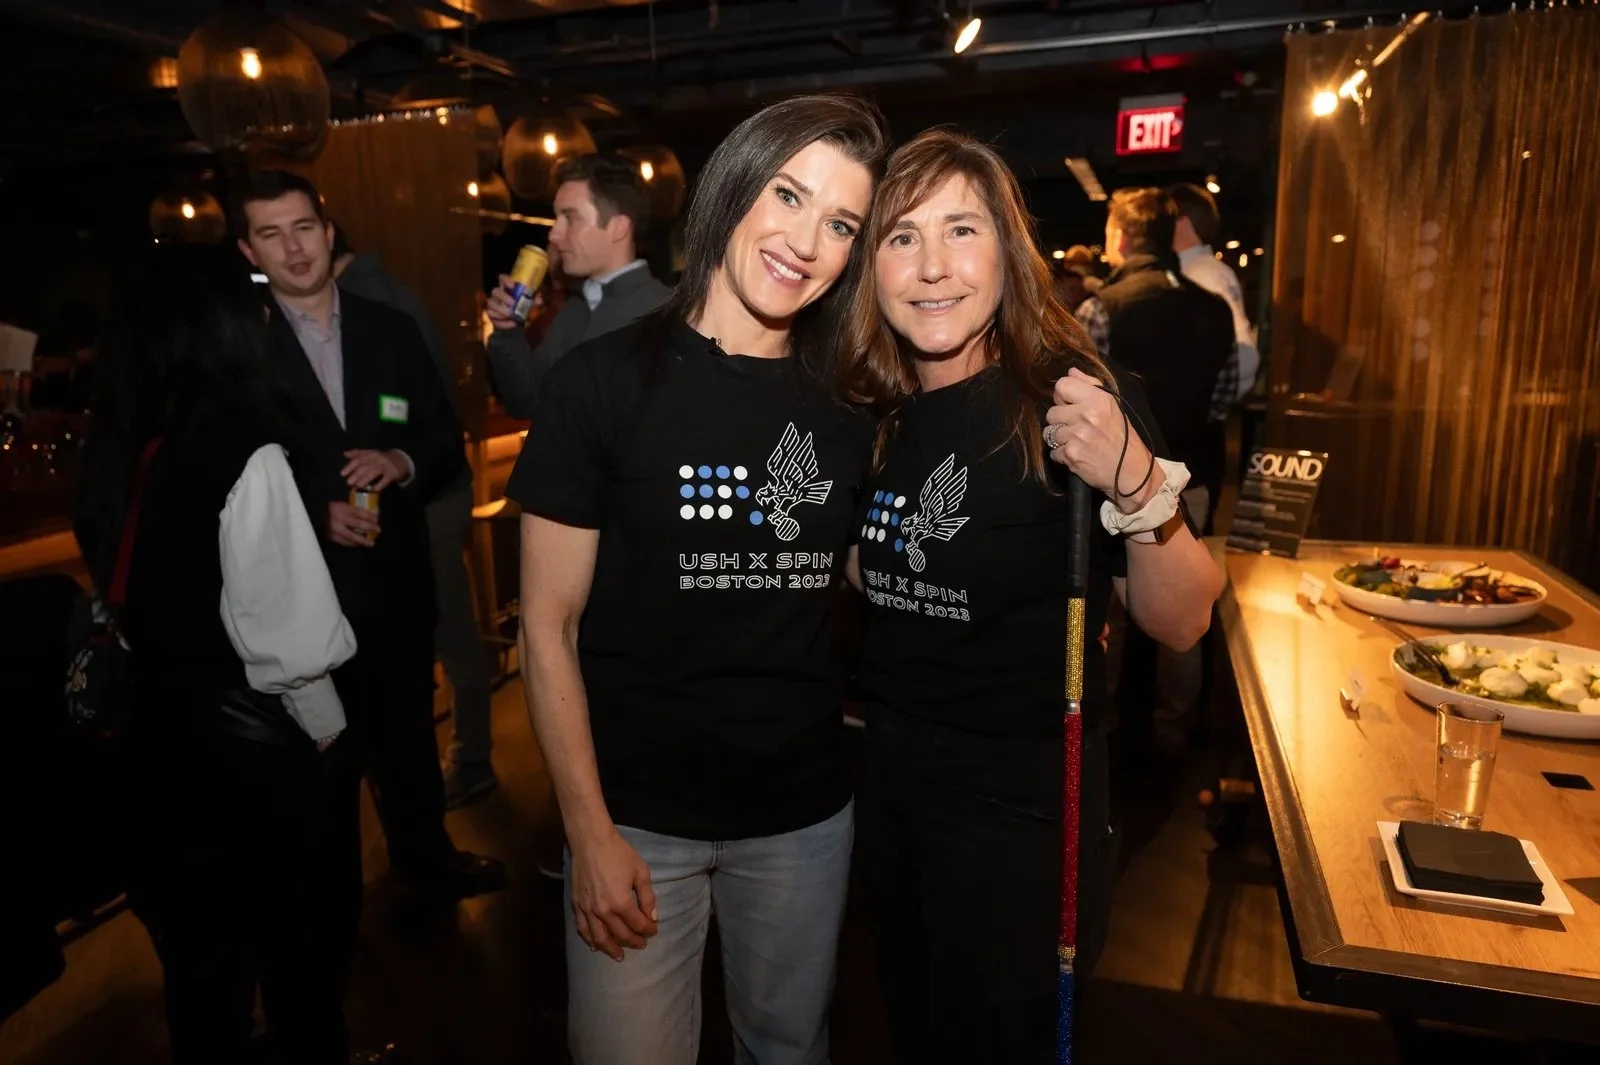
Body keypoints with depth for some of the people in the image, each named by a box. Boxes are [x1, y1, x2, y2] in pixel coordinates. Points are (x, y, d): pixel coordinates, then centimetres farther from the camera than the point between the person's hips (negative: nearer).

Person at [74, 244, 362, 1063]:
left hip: (161, 734, 6)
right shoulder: (247, 450, -21)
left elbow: (126, 594, 7)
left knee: (200, 948, 25)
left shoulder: (124, 448, -1)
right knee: (299, 944, 16)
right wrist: (327, 727, -7)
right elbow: (290, 626, -23)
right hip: (261, 743, -6)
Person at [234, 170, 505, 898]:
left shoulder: (390, 331, 4)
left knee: (408, 727, 18)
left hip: (395, 576, 3)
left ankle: (425, 851, 41)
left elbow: (447, 438, 5)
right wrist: (313, 515, -18)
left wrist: (401, 462, -15)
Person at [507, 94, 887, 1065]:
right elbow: (549, 626, -9)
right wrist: (590, 831, -10)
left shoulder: (847, 404, 0)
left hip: (807, 808, 4)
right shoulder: (606, 383, -11)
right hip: (639, 812, -3)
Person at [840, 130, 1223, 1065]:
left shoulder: (1078, 402, -17)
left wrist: (1139, 485, -33)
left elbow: (1182, 622, -18)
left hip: (1023, 805, -5)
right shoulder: (877, 413, -2)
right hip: (890, 781, 5)